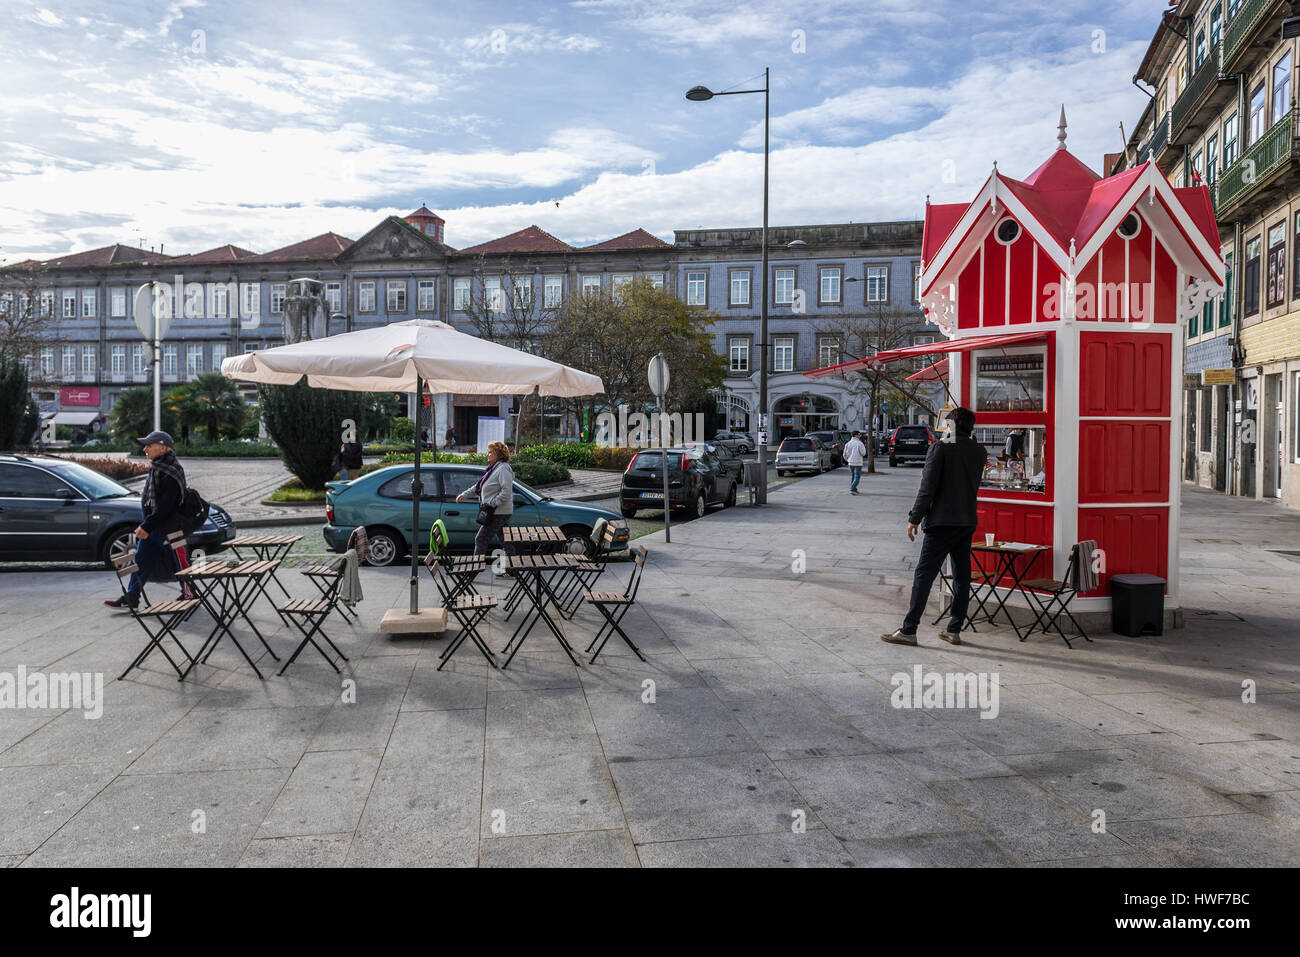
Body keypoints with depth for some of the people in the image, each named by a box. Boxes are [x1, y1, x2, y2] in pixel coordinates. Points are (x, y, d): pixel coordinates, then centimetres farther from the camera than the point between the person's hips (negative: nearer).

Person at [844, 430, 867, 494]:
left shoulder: (848, 443, 4)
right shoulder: (859, 443, -13)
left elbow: (845, 454, 6)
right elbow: (863, 453, -14)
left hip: (850, 462, 6)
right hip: (858, 463, -6)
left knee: (852, 476, 18)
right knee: (857, 477, -2)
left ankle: (854, 489, 20)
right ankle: (852, 489, -14)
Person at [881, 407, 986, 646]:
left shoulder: (940, 448, -8)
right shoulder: (980, 452, 7)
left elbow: (927, 487, -12)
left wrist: (914, 518, -7)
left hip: (942, 522, -6)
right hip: (968, 522, 6)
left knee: (923, 575, -4)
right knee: (961, 575, 10)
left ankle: (908, 631, -3)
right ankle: (954, 630, 14)